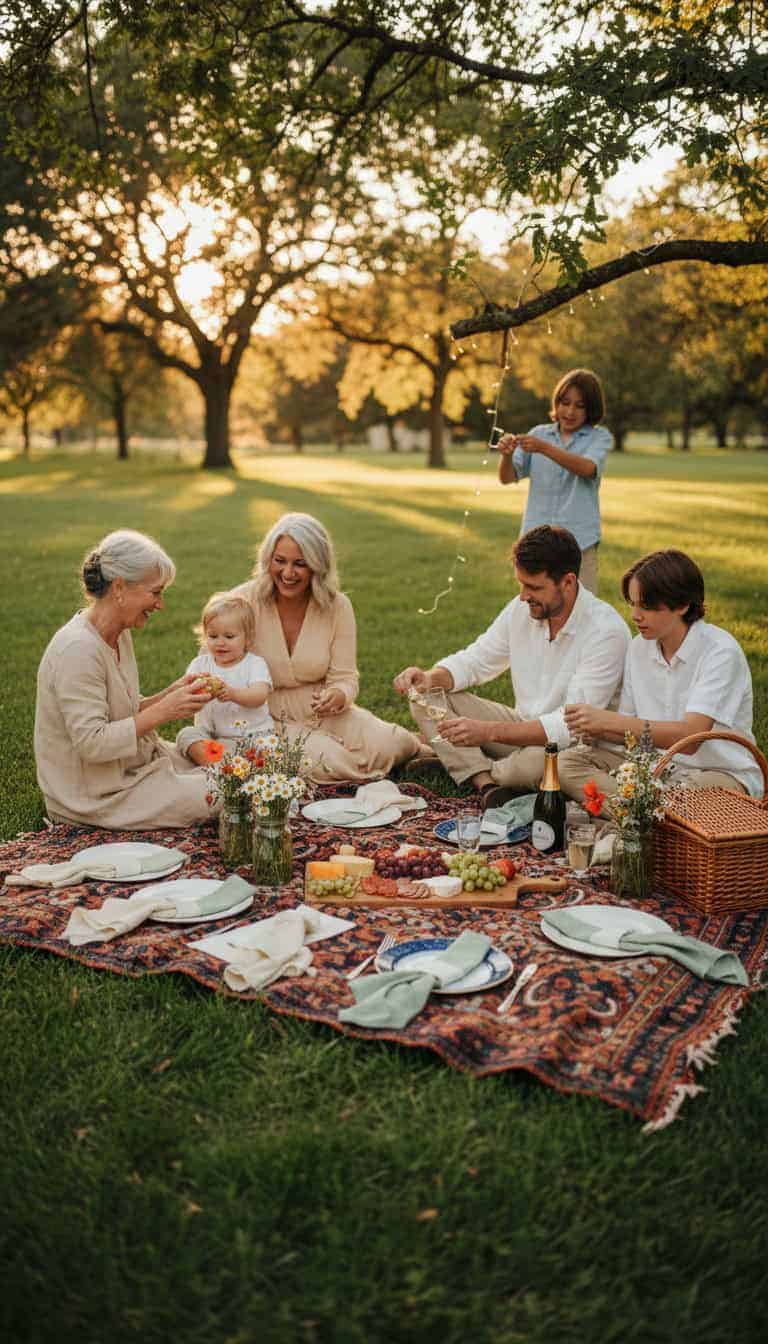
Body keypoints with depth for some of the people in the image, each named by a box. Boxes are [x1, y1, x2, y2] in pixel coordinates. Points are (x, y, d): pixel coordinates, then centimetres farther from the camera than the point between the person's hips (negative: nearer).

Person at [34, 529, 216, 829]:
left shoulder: (120, 635, 4)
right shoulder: (78, 649, -26)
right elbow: (92, 743, -28)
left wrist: (168, 696, -5)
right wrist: (163, 712, -26)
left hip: (131, 766, 9)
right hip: (94, 796, -9)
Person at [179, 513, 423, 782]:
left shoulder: (337, 606, -4)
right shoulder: (244, 602, -11)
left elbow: (344, 678, -3)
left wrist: (338, 696, -29)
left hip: (323, 714, 3)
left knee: (388, 746, -21)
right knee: (324, 760, -31)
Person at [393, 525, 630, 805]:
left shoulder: (607, 631, -23)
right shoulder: (521, 609, -3)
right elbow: (475, 661, 8)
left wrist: (489, 731, -38)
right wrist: (432, 678, -15)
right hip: (524, 728, 7)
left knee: (537, 760, -42)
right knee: (427, 698, -5)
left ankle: (479, 772, -6)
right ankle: (488, 786, -23)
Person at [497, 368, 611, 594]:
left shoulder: (599, 437, 4)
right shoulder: (539, 433, 10)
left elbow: (588, 468, -18)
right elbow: (507, 477, 3)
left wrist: (544, 448, -29)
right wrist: (506, 455, -20)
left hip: (579, 541, -2)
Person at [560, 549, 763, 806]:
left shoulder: (720, 652, -16)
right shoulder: (640, 646, 5)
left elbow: (690, 736, -27)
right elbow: (631, 731, 8)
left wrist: (609, 720, -30)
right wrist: (595, 727, -15)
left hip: (720, 772, -7)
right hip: (657, 763, 7)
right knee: (569, 762, -14)